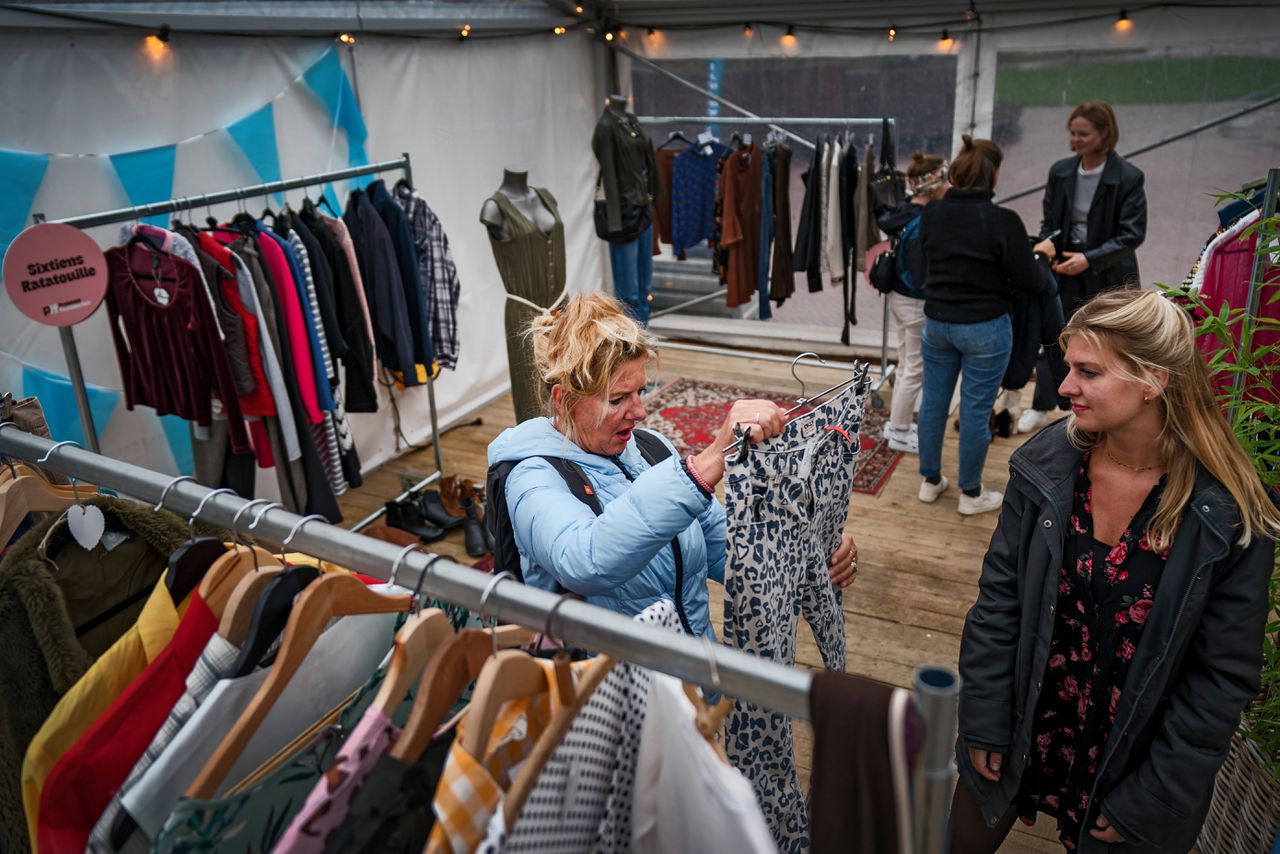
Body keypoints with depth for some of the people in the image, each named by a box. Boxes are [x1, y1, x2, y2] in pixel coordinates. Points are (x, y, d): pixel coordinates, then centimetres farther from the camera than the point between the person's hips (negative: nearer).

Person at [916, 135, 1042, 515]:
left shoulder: (931, 214, -3)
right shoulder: (1003, 221, -18)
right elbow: (1027, 282, -12)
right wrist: (1040, 255, 7)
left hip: (937, 322, 5)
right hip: (985, 328, -5)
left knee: (933, 402, 15)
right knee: (975, 410, 6)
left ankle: (930, 481, 29)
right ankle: (971, 494, 20)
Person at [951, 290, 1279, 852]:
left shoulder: (1231, 518, -18)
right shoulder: (1046, 464, -12)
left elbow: (1223, 678, -12)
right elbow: (998, 600, -6)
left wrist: (1144, 803, -10)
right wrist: (985, 725, -6)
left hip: (1133, 758, -2)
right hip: (1024, 734, 2)